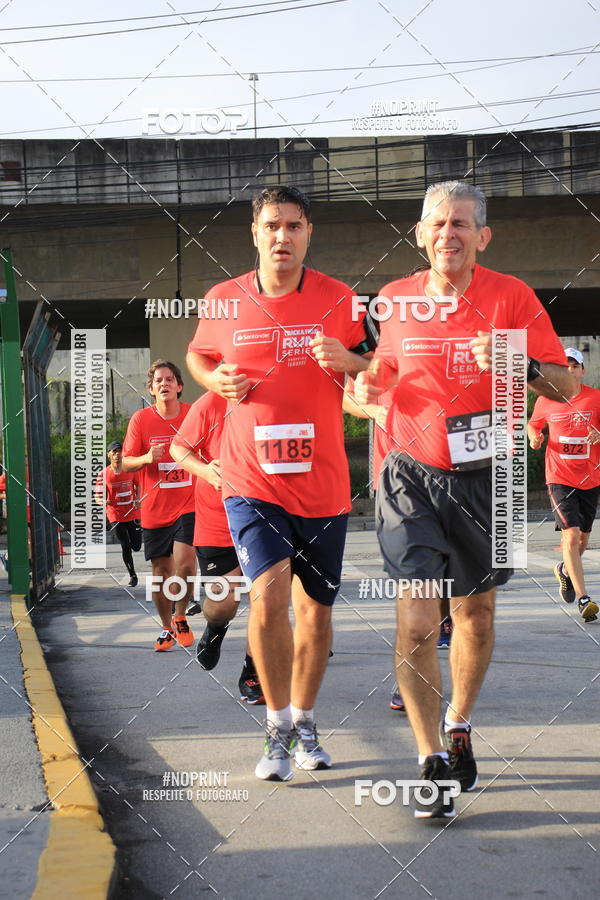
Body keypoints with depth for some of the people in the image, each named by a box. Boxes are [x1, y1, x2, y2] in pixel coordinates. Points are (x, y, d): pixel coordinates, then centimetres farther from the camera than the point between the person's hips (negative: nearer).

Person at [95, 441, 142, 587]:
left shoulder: (131, 469, -6)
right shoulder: (104, 474, -11)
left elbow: (138, 485, 13)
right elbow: (97, 496, -9)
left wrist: (137, 499, -4)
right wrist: (102, 501, -32)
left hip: (132, 512, 2)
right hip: (115, 514, -2)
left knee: (136, 546, 2)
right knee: (125, 546, -5)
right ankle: (132, 576, 13)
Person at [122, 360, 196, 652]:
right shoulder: (141, 419, -1)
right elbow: (125, 463, 0)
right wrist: (147, 458, -20)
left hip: (188, 504, -1)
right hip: (154, 508, 1)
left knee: (185, 562, -18)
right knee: (160, 570, 7)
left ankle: (180, 618, 5)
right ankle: (167, 629, 25)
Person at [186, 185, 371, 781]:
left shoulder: (338, 300, 1)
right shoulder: (224, 300, 1)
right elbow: (197, 356, 20)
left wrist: (345, 361, -14)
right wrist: (216, 380, -3)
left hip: (322, 480, 2)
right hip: (252, 479, -1)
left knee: (315, 606, 12)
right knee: (269, 596, -18)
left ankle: (303, 721, 32)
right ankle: (278, 729, -2)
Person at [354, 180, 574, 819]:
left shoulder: (511, 297, -4)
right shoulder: (395, 299, 2)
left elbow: (564, 388, -6)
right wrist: (367, 383, -3)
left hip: (485, 477, 0)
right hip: (413, 478, 0)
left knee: (475, 614, 15)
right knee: (415, 623, -13)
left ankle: (458, 725, 40)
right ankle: (431, 763, -2)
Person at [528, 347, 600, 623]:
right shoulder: (545, 400, -1)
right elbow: (533, 424, 17)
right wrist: (534, 437, -4)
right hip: (559, 478, -2)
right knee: (571, 535, -17)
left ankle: (565, 570, 47)